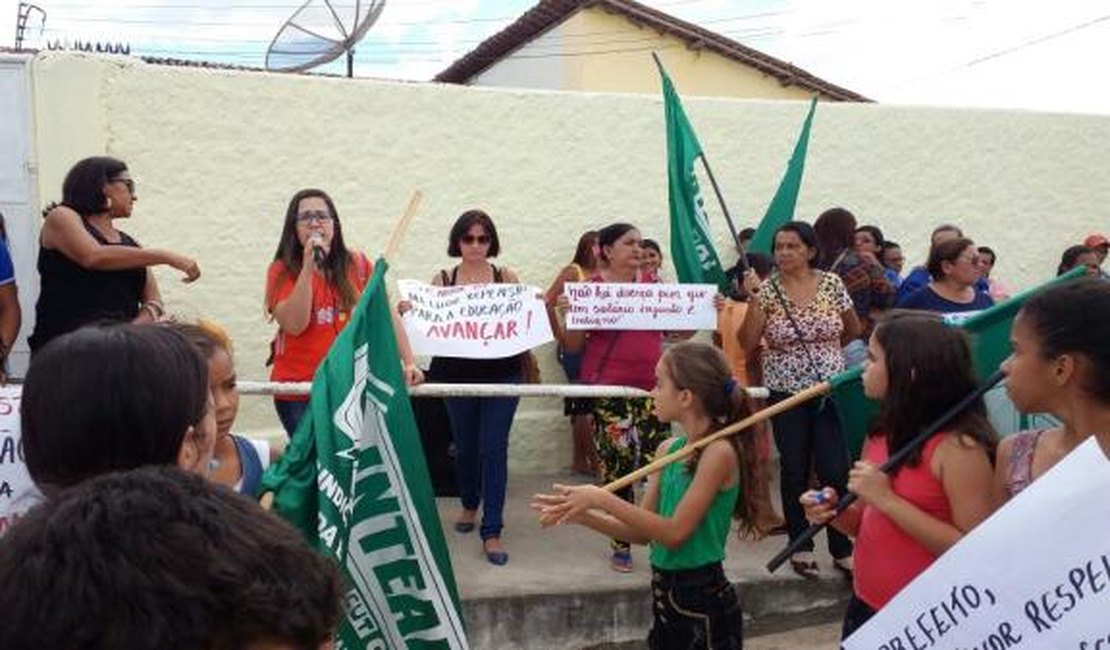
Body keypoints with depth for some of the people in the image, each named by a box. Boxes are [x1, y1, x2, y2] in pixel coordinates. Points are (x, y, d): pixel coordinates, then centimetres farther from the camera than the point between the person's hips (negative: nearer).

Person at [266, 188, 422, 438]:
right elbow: (294, 325, -15)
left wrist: (409, 362, -6)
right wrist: (308, 267, -19)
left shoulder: (357, 264, 4)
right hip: (298, 392, -1)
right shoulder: (282, 271, -1)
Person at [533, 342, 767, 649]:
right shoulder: (668, 450, 5)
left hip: (703, 601, -7)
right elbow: (644, 531, 8)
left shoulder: (719, 452, -18)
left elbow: (675, 532, -21)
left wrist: (602, 499, -20)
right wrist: (581, 515, -3)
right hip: (665, 593, 7)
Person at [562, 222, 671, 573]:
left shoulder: (653, 284, 11)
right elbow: (573, 344, 1)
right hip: (608, 390, -3)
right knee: (617, 465, -1)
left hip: (651, 387, 3)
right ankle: (621, 544, 12)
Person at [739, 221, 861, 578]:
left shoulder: (832, 283, 0)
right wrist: (754, 298, -19)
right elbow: (747, 342, -12)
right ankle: (801, 547, 20)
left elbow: (854, 330, 15)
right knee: (794, 469, 7)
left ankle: (842, 549, 10)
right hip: (786, 391, 0)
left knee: (835, 469, -4)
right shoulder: (767, 289, -3)